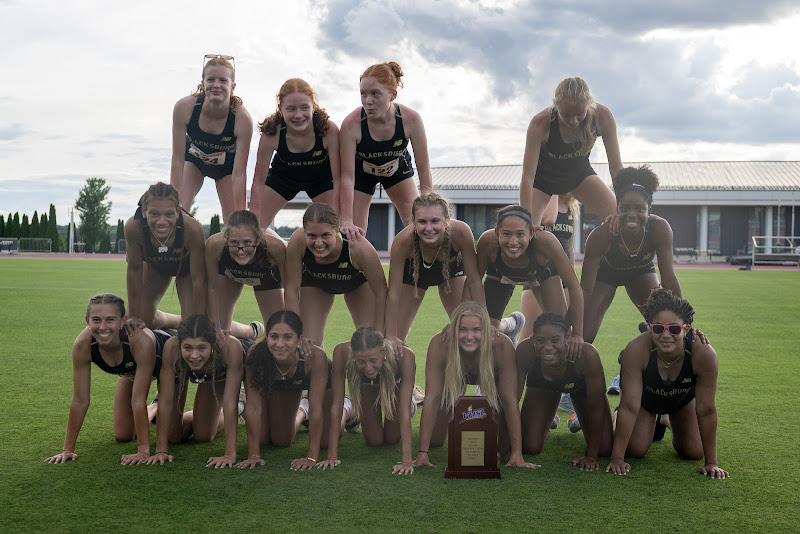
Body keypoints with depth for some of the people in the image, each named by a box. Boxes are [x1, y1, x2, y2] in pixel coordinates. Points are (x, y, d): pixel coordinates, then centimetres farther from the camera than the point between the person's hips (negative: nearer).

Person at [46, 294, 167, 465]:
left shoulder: (141, 340, -46)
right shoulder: (82, 345, -35)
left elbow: (138, 400, -42)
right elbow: (80, 401, -25)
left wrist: (144, 451, -40)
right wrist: (68, 450, -22)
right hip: (130, 371, 4)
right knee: (123, 436, 8)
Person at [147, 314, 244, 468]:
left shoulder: (231, 347, -44)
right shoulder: (171, 348, -42)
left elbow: (229, 402, -41)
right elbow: (166, 402, -33)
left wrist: (230, 454, -44)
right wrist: (161, 450, -34)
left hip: (218, 374, 0)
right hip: (181, 371, 1)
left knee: (203, 436, 1)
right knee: (173, 436, 3)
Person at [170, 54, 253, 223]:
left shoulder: (242, 118, -35)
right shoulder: (184, 107, -32)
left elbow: (239, 173, -30)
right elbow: (177, 160, -25)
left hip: (227, 164, -1)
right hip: (193, 159, 1)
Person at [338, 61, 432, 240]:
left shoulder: (411, 119, -32)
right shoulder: (351, 125, -36)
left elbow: (424, 170, -23)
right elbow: (347, 177, -32)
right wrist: (346, 221, -39)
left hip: (397, 168, 2)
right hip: (361, 172, -1)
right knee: (353, 236, -7)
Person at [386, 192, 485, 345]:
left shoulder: (461, 232, -40)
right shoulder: (403, 241, -42)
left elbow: (474, 280, -26)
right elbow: (394, 293, -31)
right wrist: (391, 336, -31)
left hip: (451, 269, 1)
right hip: (412, 273, 0)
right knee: (394, 342, -1)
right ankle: (402, 332, 36)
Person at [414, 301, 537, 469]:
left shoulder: (501, 345, -40)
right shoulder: (439, 344, -39)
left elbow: (510, 400, -35)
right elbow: (432, 398, -36)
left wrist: (517, 453, -38)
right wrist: (422, 453, -39)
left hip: (492, 376, 0)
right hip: (453, 375, 1)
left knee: (502, 444, -8)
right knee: (435, 441, -1)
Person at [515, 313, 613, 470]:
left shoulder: (587, 354, -43)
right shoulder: (525, 351, -40)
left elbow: (596, 409, -31)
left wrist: (591, 456, -27)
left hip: (581, 386, -1)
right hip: (542, 385, 1)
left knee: (604, 449, -6)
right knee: (530, 448, -8)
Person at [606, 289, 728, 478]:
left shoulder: (704, 354, -39)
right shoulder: (636, 350, -42)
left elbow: (706, 411, -30)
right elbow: (630, 407, -36)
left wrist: (711, 463, -25)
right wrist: (617, 458, -35)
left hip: (683, 398, 2)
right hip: (645, 397, -1)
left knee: (693, 452, 0)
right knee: (634, 450, -10)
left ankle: (668, 420, 32)